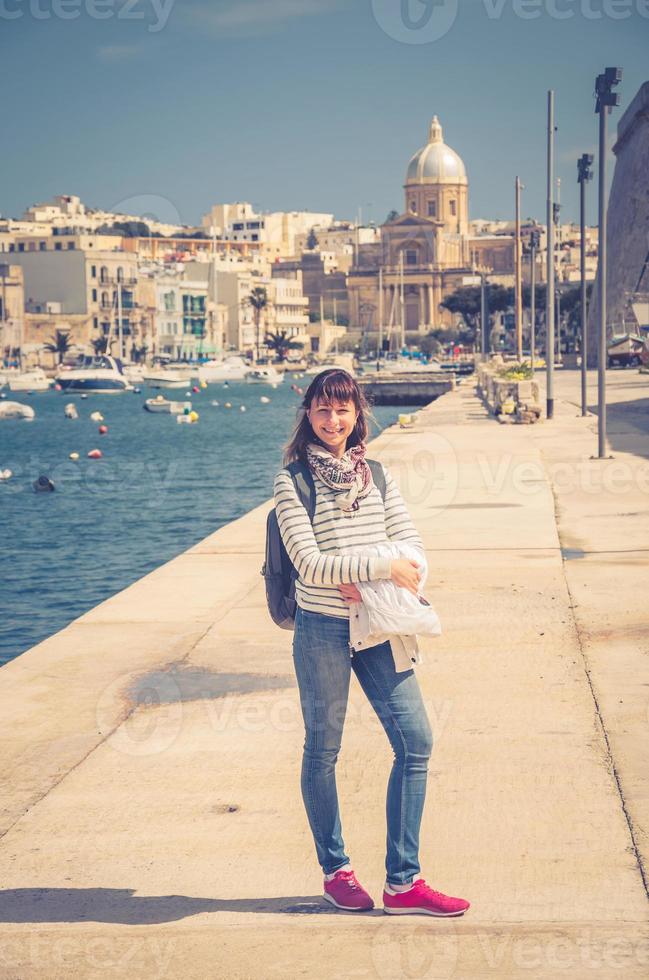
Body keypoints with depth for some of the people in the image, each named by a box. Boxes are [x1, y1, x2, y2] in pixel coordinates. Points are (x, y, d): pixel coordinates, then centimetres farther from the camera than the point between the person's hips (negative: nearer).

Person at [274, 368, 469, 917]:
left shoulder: (377, 475, 10)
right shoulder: (293, 480, -5)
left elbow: (411, 546, 6)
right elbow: (309, 562, -14)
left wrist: (366, 582, -12)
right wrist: (382, 567, -21)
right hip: (322, 629, -4)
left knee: (415, 742, -1)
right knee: (323, 751, 6)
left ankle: (403, 882, 7)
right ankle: (335, 871, 24)